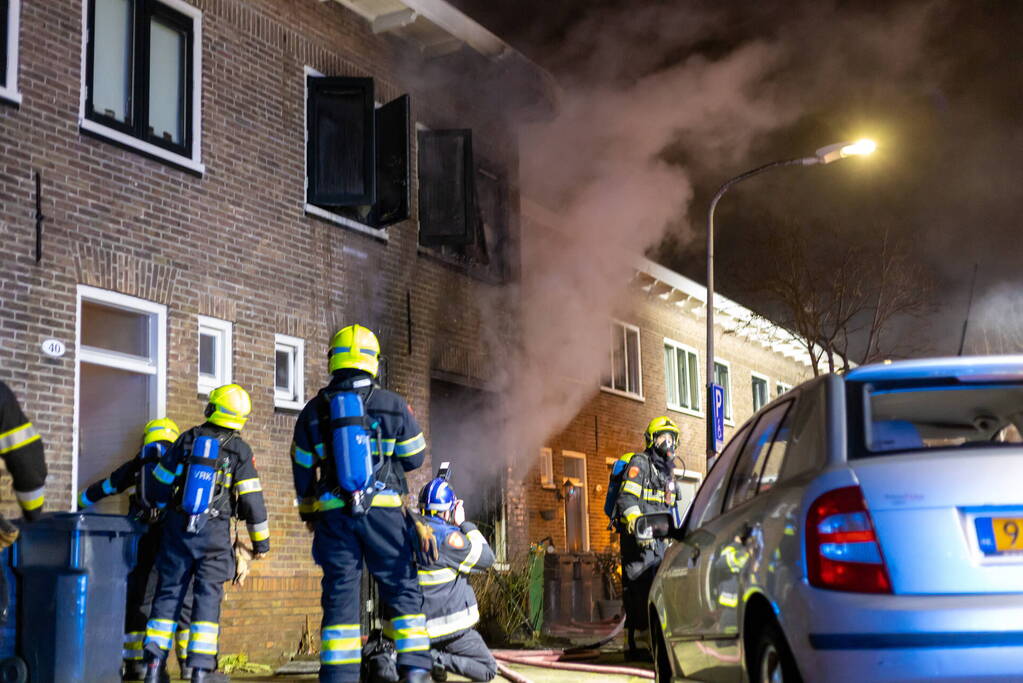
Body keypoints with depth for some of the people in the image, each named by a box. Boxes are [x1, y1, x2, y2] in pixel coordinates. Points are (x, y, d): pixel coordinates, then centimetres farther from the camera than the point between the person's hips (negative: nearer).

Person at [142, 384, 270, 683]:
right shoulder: (239, 450, -4)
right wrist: (261, 538, 3)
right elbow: (251, 499, -6)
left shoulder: (187, 439, 4)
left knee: (169, 591, 8)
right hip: (213, 532, -3)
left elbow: (160, 481, 11)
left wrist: (165, 507, 30)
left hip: (178, 526, 3)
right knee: (207, 595, 0)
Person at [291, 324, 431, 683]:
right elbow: (414, 457, 8)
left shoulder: (314, 410, 5)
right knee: (403, 588, 6)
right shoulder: (393, 405, -1)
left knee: (339, 594, 5)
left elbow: (303, 469, 11)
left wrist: (308, 513, 25)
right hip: (383, 510, -2)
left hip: (333, 514, 2)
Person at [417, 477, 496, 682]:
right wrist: (464, 524, -2)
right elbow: (486, 559, -8)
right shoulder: (447, 536, -18)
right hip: (449, 626, -7)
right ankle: (438, 659, -16)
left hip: (416, 625, 7)